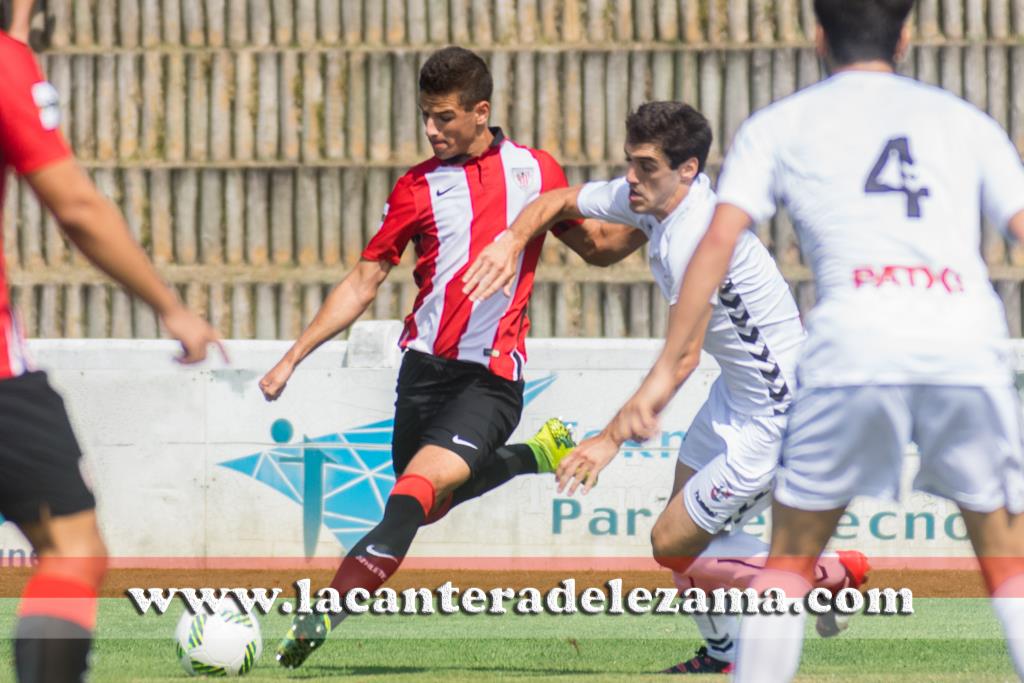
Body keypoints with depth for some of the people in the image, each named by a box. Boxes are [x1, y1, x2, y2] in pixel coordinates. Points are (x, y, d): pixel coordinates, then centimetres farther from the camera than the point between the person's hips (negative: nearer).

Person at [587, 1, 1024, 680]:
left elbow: (719, 240, 7)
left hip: (854, 350, -1)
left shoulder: (779, 126, 18)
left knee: (793, 552, 15)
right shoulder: (966, 121, 22)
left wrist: (667, 369, 6)